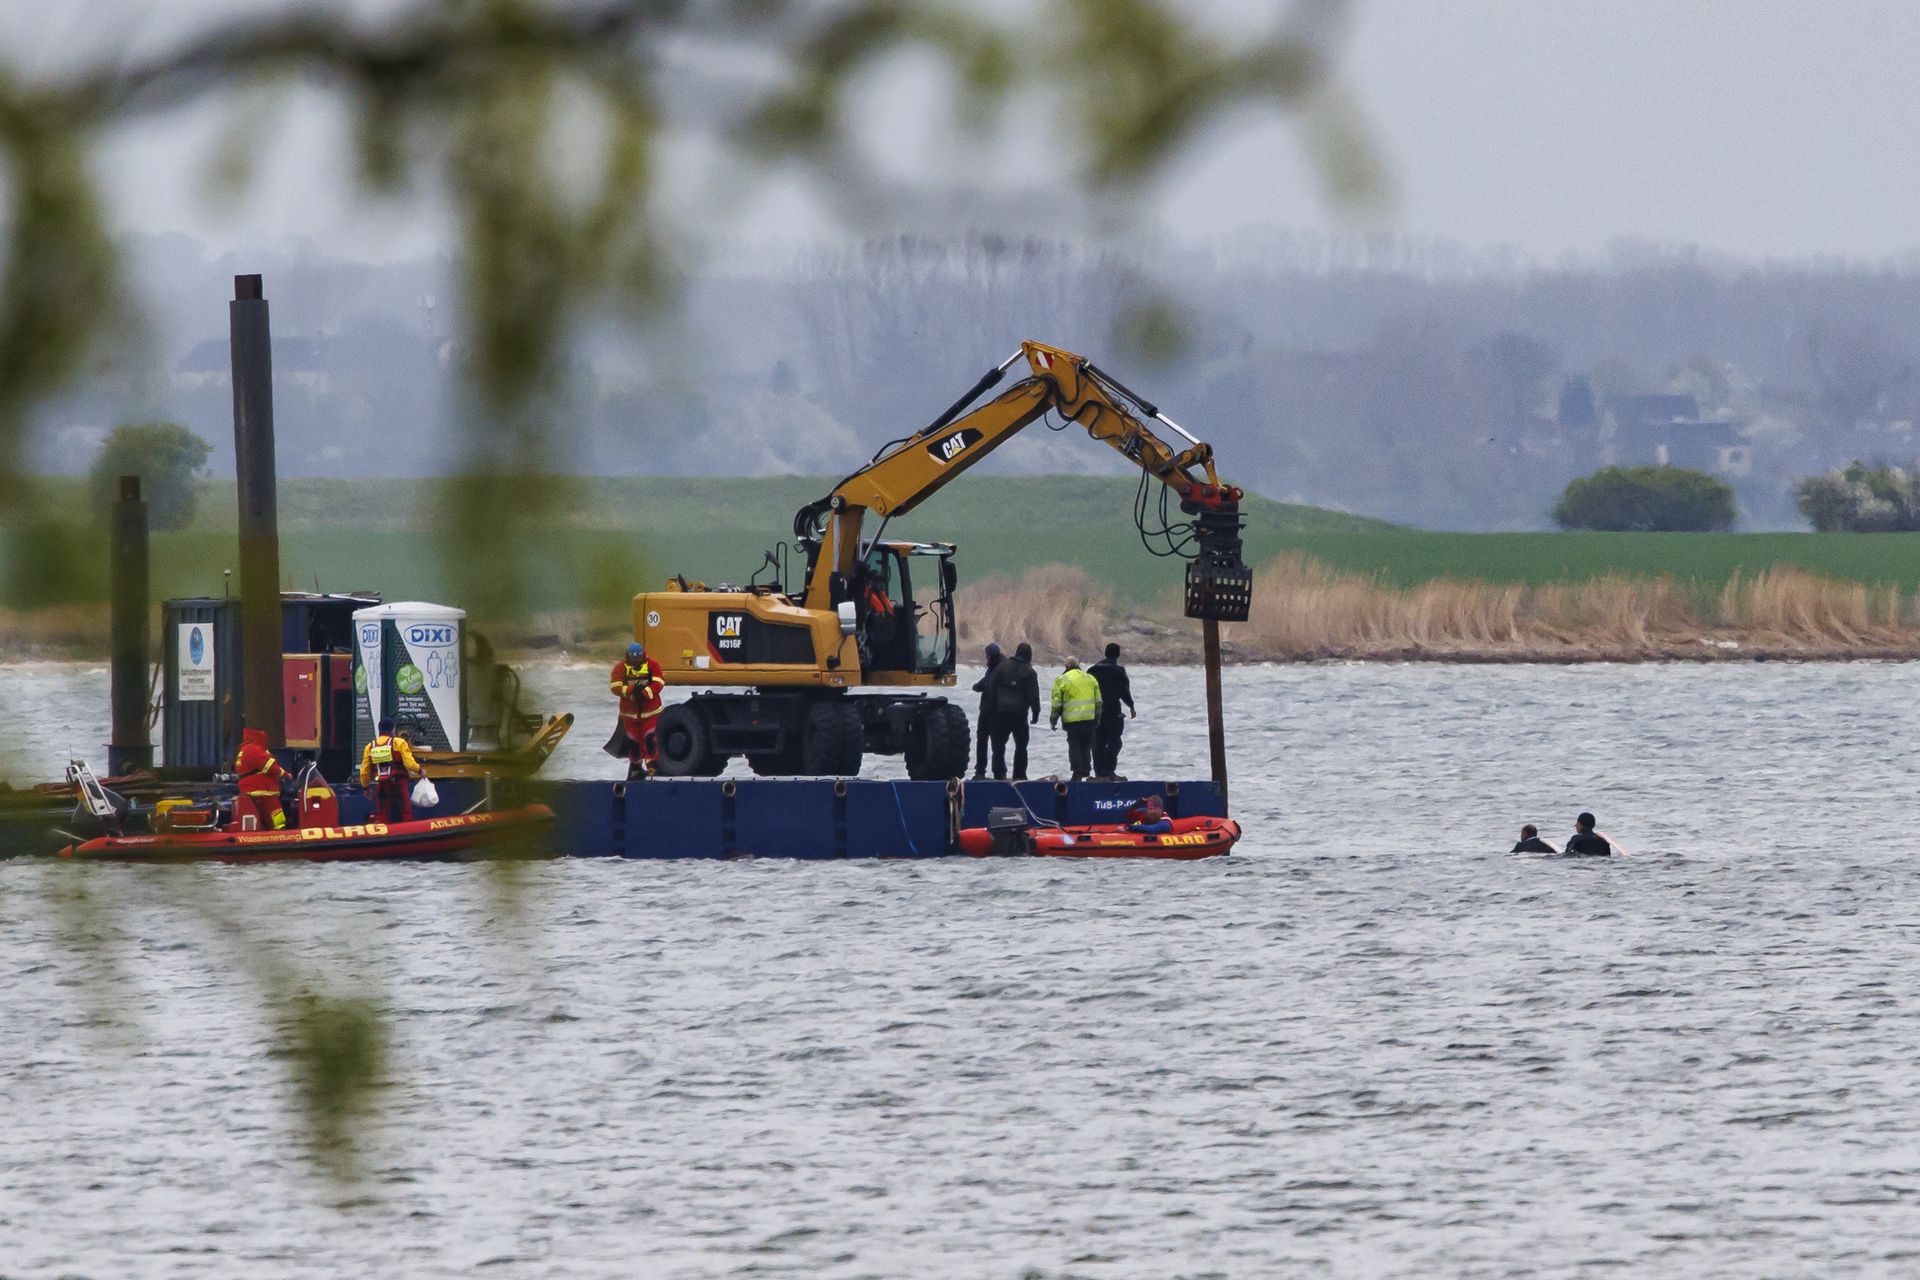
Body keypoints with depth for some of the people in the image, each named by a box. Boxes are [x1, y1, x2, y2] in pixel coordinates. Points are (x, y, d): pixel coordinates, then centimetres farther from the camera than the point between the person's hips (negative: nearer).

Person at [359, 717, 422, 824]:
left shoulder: (370, 747, 8)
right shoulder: (399, 743, -4)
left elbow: (364, 771, 9)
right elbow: (409, 763, -11)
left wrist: (366, 786, 22)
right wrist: (419, 769, 9)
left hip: (380, 786, 3)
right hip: (398, 783, -3)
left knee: (381, 816, 7)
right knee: (406, 814, 3)